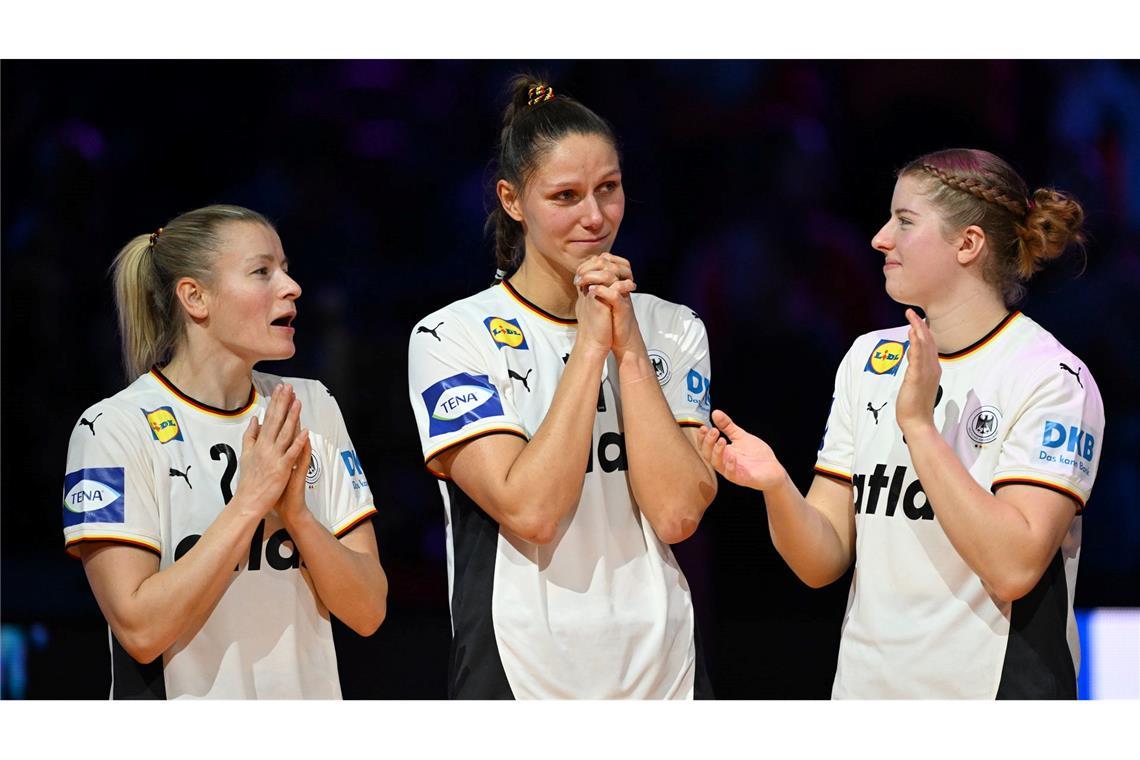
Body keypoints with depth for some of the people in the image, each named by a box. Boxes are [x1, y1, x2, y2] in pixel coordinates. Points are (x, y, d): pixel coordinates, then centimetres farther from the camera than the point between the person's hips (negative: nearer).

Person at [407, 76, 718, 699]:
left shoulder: (672, 330, 5)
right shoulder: (452, 337, -6)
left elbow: (677, 514, -8)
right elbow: (529, 512, -18)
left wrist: (629, 346, -12)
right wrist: (591, 344, -16)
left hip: (664, 675, 4)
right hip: (521, 681, -3)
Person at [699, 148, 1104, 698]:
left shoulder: (1052, 378, -12)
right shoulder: (869, 358, 5)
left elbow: (1014, 568, -23)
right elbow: (822, 562, 2)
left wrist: (919, 425, -24)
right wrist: (775, 486, -17)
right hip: (865, 685, 5)